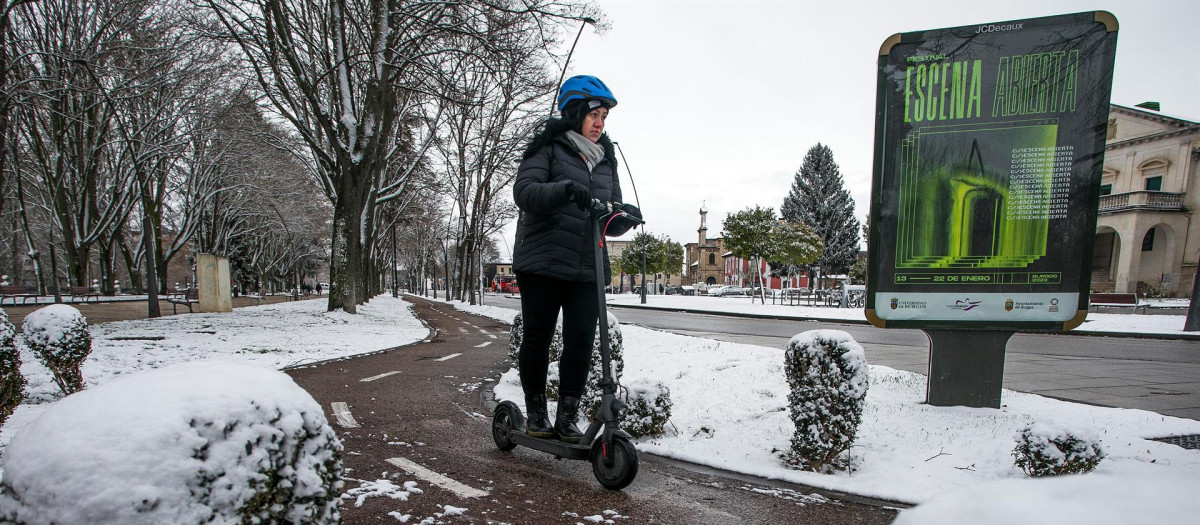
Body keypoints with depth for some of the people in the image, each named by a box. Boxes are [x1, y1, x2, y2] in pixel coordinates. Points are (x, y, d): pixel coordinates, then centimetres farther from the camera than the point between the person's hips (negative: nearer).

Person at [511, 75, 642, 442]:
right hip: (543, 263, -4)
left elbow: (610, 222, 16)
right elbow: (523, 191, -13)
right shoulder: (548, 147, 3)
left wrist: (623, 216, -7)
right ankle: (536, 414, 21)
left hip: (587, 270, 4)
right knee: (537, 339, 3)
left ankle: (567, 419, 10)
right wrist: (565, 189, -29)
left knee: (581, 341, -3)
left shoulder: (606, 161, 19)